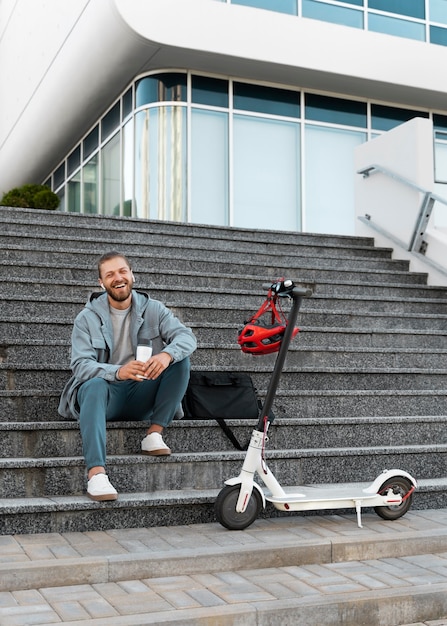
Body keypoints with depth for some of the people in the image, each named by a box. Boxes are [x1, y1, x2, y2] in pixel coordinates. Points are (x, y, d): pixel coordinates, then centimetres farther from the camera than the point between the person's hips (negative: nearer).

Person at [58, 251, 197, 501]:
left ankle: (155, 433, -18)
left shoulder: (153, 309, 3)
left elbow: (187, 336, -12)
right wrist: (118, 372, -36)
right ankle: (96, 472, -49)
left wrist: (167, 354, -36)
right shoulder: (88, 318, -3)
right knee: (94, 385, -36)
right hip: (106, 394, -2)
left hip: (141, 396, 2)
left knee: (180, 358, -17)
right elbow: (80, 365, -15)